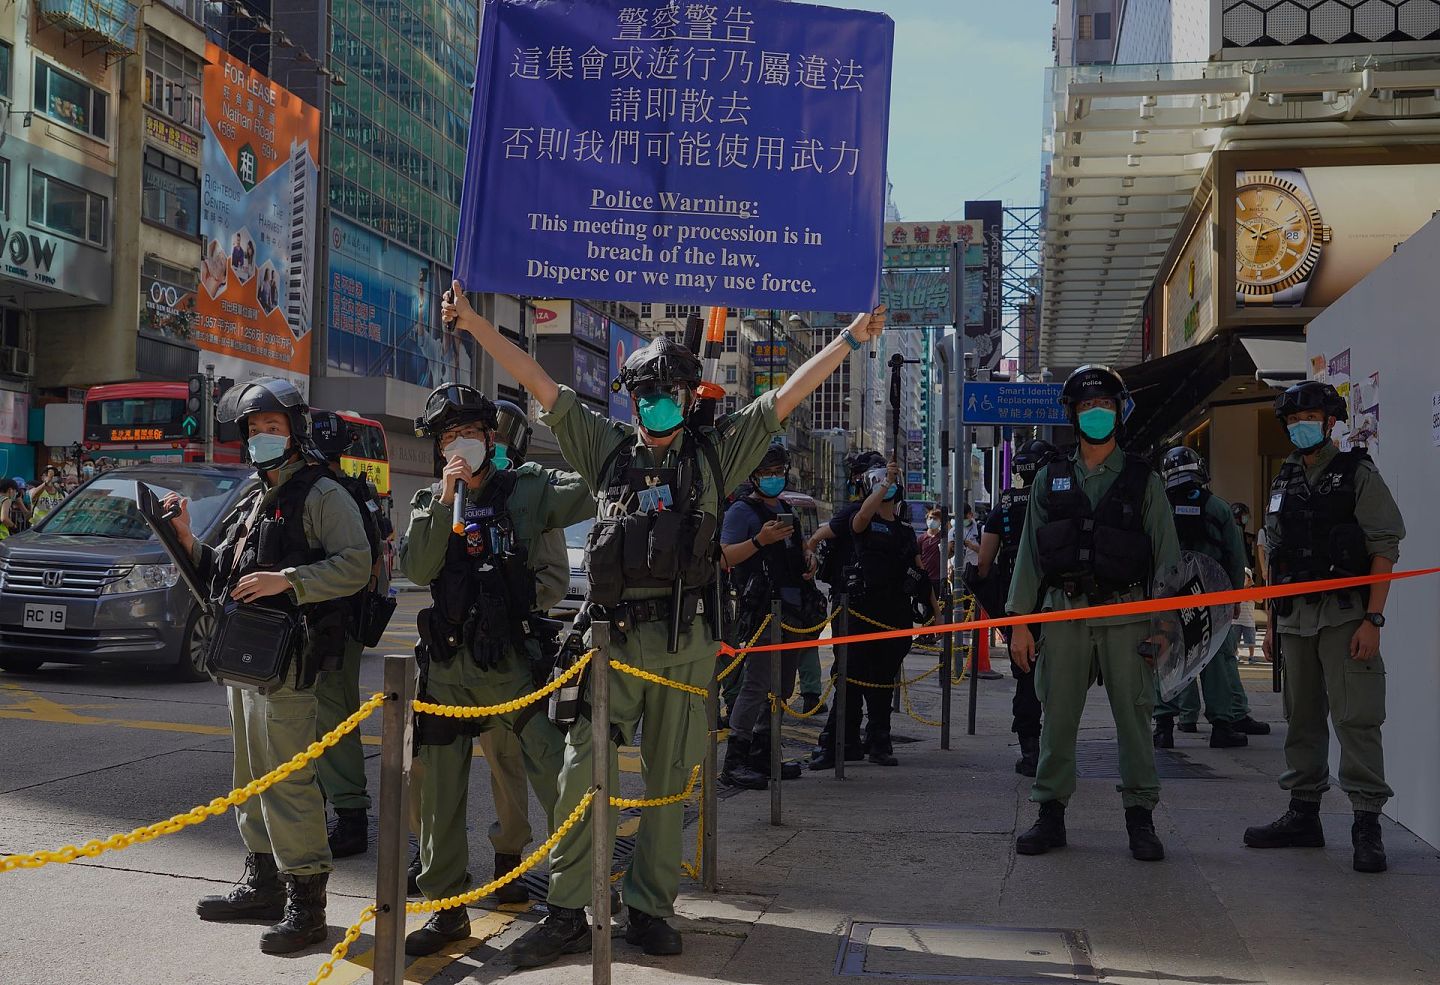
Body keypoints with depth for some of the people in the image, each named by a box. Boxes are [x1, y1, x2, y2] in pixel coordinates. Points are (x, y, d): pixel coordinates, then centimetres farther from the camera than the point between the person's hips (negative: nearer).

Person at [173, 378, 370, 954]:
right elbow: (222, 572, 26)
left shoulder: (322, 494, -7)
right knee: (251, 775, 16)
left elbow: (355, 565, -18)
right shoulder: (256, 501, 21)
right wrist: (187, 539, 9)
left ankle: (306, 904, -7)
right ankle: (263, 884, 28)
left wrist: (286, 580, -26)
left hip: (286, 660, -10)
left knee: (286, 780, -11)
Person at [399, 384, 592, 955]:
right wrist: (446, 501, -12)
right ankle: (446, 905, 14)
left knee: (552, 771, -7)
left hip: (510, 661, -3)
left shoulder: (527, 490, 1)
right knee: (441, 788, 5)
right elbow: (416, 570, -5)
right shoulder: (430, 504, 11)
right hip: (445, 665, 3)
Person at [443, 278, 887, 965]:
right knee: (583, 769, -4)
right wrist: (475, 324, 9)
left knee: (669, 778, 7)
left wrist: (850, 340, 5)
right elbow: (538, 382, 11)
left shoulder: (716, 451, 9)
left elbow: (787, 395, 8)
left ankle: (649, 910, 18)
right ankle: (567, 914, 4)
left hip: (685, 641, 0)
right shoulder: (608, 447, 12)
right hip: (614, 633, 0)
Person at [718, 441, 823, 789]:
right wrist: (760, 540, -24)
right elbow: (724, 558, -13)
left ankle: (761, 757, 20)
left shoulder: (785, 510, 21)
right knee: (756, 686, -15)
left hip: (794, 610, 9)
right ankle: (733, 763, -13)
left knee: (781, 688, 11)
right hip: (762, 611, -9)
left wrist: (808, 557, 14)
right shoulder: (741, 511, -3)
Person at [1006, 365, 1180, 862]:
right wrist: (1020, 620, 5)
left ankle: (1140, 817, 9)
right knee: (1057, 717, 3)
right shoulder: (1050, 479, 12)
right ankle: (1050, 815, 11)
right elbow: (1030, 551, 11)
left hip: (1126, 616, -1)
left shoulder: (1143, 480, 7)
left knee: (1134, 717, 0)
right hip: (1064, 613, 1)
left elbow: (1167, 553, 6)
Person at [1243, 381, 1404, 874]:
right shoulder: (1285, 481, 15)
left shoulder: (1358, 473, -2)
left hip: (1345, 616, -6)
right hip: (1296, 619, 6)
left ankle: (1367, 824, -6)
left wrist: (1372, 620, -15)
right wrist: (1271, 622, 15)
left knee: (1355, 718, -10)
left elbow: (1385, 550, -8)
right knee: (1303, 720, 11)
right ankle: (1303, 815, 19)